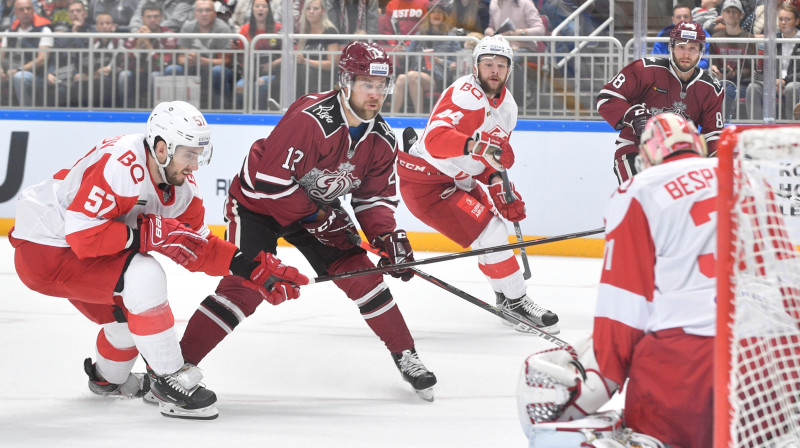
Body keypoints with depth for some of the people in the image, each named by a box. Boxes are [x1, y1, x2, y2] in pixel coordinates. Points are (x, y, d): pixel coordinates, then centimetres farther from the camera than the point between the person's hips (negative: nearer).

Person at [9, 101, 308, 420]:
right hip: (44, 251, -10)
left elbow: (198, 247, 5)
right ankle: (170, 381, -15)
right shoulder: (119, 165, -30)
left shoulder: (180, 185, -1)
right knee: (144, 275, -25)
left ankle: (108, 379, 51)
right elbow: (80, 232, -33)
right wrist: (148, 234, -30)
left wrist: (253, 269, -6)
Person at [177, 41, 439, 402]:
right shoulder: (310, 119, -32)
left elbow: (375, 198, 1)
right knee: (246, 285, -21)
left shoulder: (382, 139, -8)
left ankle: (405, 356, 13)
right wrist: (319, 219, -25)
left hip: (318, 206, 7)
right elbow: (271, 182, -31)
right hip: (258, 201, -7)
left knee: (360, 273, -3)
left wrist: (389, 236, -17)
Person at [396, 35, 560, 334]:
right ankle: (516, 301, -9)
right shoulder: (466, 94, -24)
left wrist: (501, 188, 3)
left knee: (493, 223, 21)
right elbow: (436, 140, -38)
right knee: (488, 231, -17)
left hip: (457, 181, 10)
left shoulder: (506, 105, 8)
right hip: (425, 179, -10)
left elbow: (497, 154, 18)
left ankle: (506, 298, 41)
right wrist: (475, 145, -53)